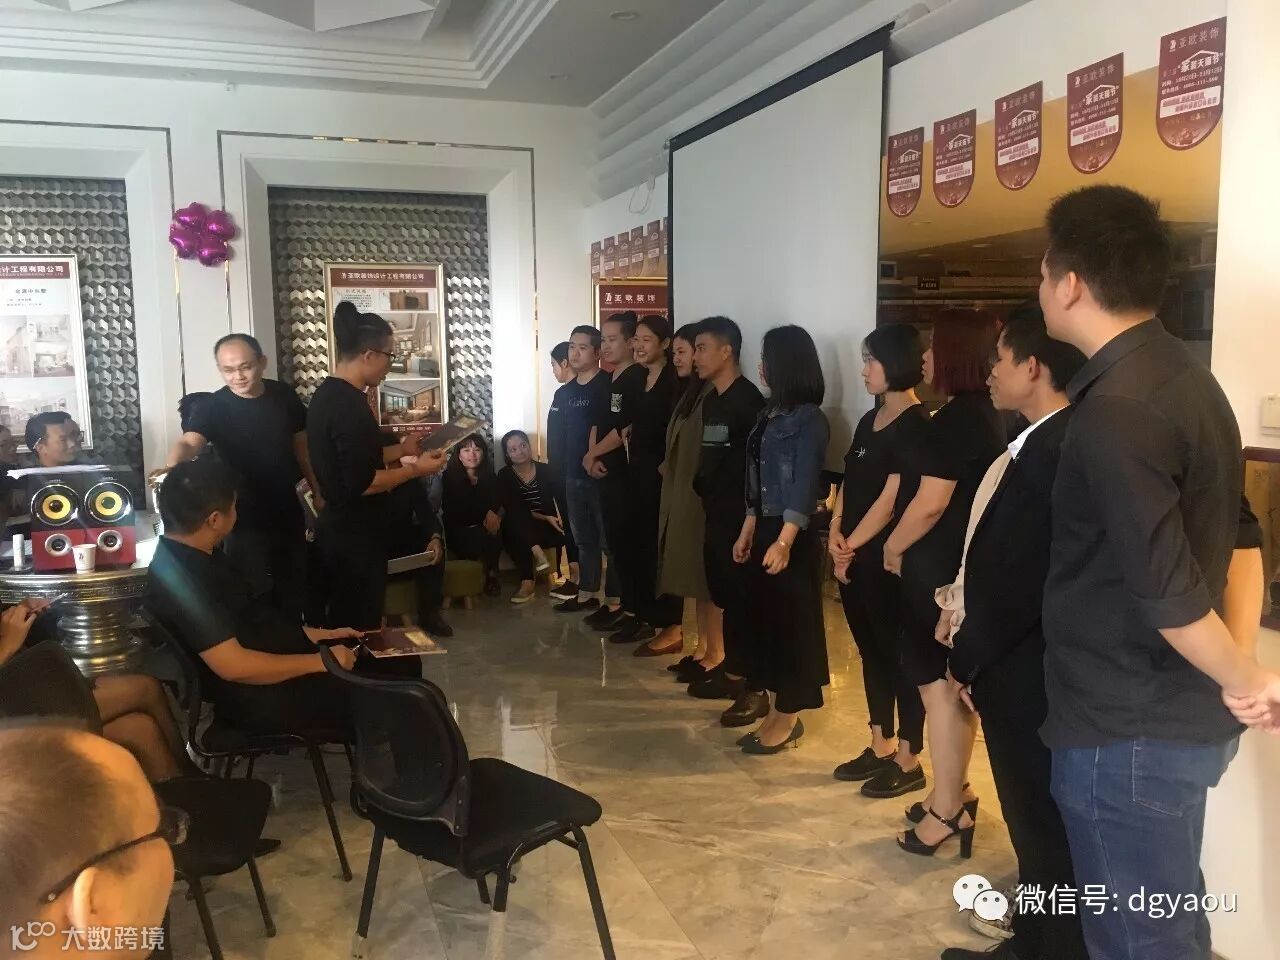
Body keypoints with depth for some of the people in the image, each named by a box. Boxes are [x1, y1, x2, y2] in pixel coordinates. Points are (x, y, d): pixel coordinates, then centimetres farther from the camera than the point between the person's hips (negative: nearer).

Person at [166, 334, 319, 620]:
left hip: (289, 514, 4)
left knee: (294, 593, 15)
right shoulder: (211, 407, -13)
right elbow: (189, 442, -31)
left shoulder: (284, 396, -2)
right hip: (245, 520, -4)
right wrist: (171, 469, -52)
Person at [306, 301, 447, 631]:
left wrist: (400, 450, 15)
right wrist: (415, 470, -15)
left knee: (344, 623, 19)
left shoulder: (328, 394, 9)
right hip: (355, 536, -10)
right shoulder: (349, 405, -22)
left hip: (340, 529, 10)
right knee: (361, 626, 2)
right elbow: (360, 483, -26)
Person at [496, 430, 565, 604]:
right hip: (520, 533, -1)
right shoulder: (504, 476, 3)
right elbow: (514, 510, -8)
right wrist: (545, 517, -19)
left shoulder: (546, 470, 5)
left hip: (547, 528, 1)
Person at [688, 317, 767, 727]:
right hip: (715, 512, 9)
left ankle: (756, 688, 3)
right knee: (724, 595, 15)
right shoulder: (710, 400, 14)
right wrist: (702, 486, 11)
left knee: (744, 598, -4)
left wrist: (749, 517, -17)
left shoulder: (748, 399, -13)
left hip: (741, 514, -9)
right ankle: (732, 671, 27)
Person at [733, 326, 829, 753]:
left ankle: (789, 719, 14)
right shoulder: (771, 413, 12)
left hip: (789, 536, -8)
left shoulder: (809, 419, -12)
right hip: (764, 530, 8)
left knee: (790, 623, 1)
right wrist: (747, 531, 15)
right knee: (764, 618, 12)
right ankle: (777, 712, 24)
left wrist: (784, 542, -24)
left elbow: (804, 487, -18)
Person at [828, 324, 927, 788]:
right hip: (853, 558, 8)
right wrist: (835, 536, -2)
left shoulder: (916, 425, -12)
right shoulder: (869, 421, 14)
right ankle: (881, 747, 27)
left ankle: (908, 757, 13)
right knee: (871, 650, 15)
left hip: (887, 558, -8)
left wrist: (854, 545, -9)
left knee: (899, 653, 2)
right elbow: (848, 484, 11)